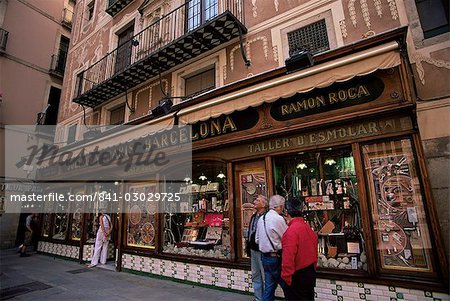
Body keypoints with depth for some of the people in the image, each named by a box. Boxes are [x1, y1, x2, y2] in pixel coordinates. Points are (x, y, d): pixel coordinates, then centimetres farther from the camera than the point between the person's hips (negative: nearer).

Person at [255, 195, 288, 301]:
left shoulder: (261, 218, 6)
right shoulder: (278, 218, -18)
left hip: (264, 256, 7)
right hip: (276, 257, -7)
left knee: (269, 287, 16)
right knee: (286, 286, 8)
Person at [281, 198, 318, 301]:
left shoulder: (292, 230, -23)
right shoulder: (308, 227, 2)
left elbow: (288, 257, -25)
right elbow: (313, 251, 12)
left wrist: (286, 277, -15)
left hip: (298, 276, -8)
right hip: (310, 272, 8)